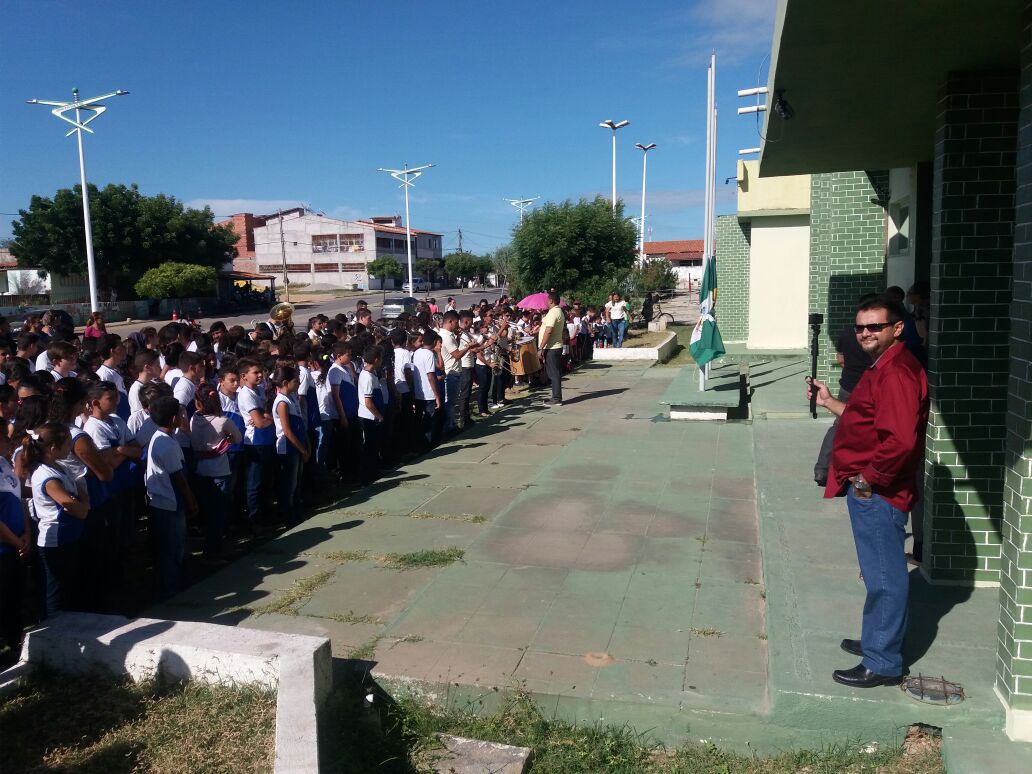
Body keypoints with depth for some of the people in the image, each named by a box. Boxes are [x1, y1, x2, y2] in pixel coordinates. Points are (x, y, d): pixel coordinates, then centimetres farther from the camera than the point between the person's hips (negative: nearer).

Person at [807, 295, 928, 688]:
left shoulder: (897, 373, -21)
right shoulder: (882, 368, 14)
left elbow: (900, 440, -30)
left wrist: (868, 479, -20)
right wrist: (829, 401, 15)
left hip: (877, 493, -11)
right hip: (869, 491, 11)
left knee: (884, 577, 1)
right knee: (880, 574, 22)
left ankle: (883, 663, 12)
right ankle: (877, 641, 37)